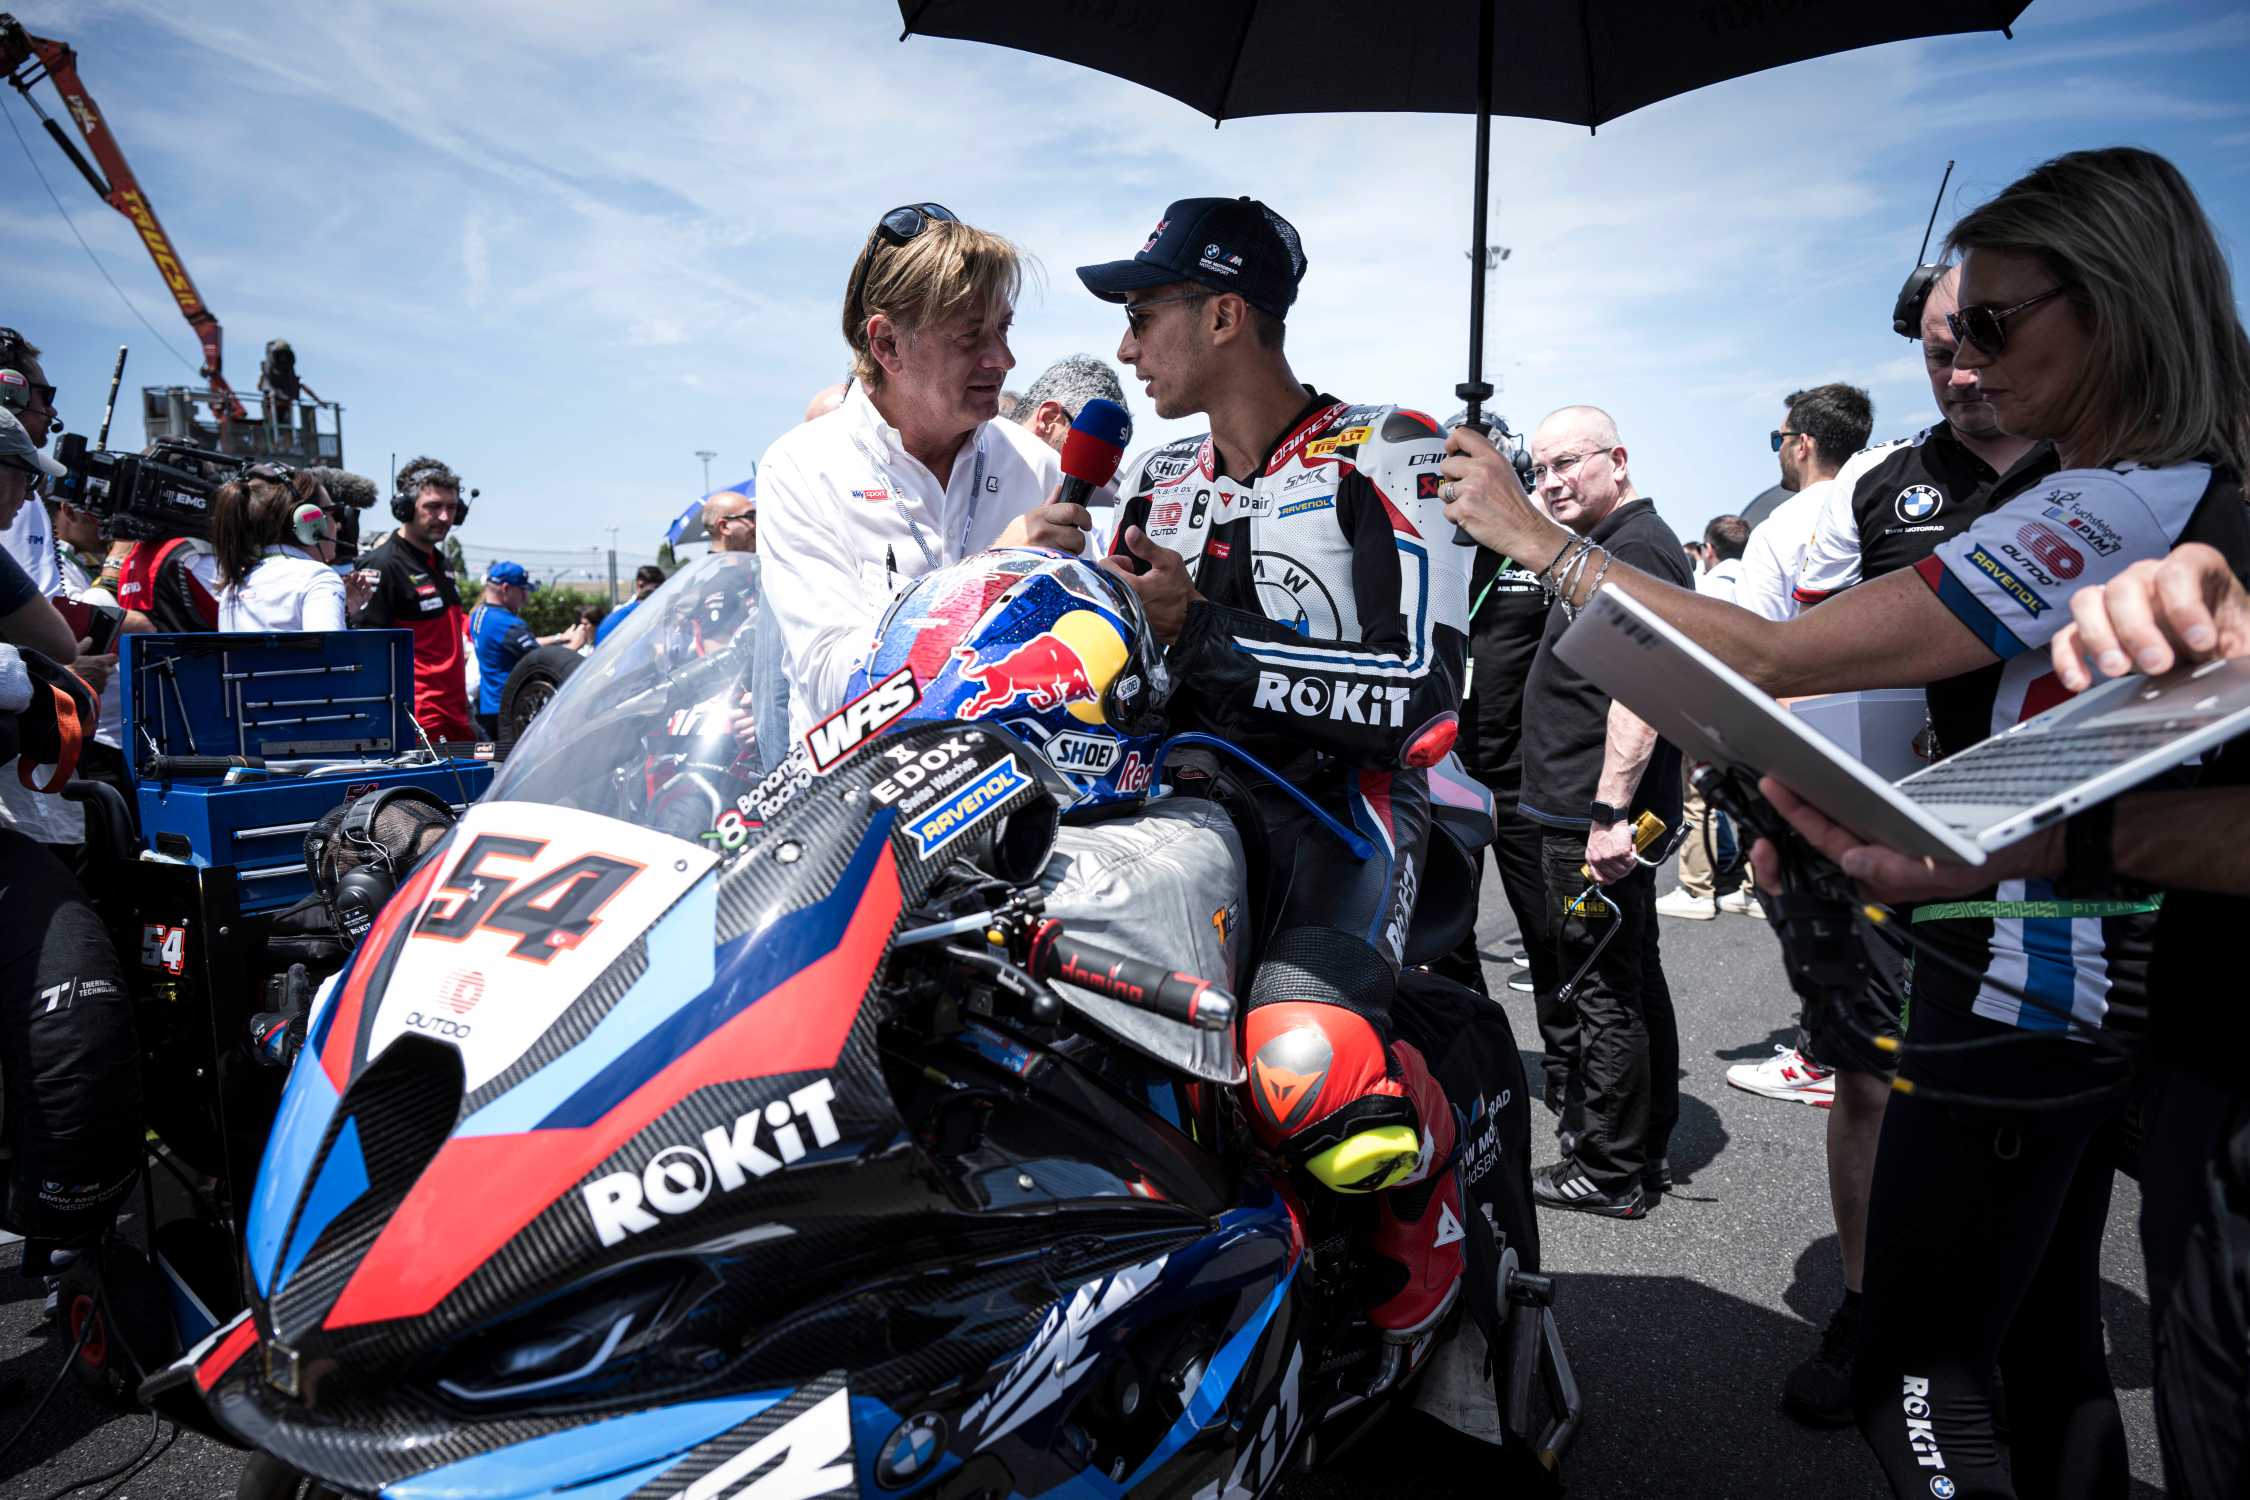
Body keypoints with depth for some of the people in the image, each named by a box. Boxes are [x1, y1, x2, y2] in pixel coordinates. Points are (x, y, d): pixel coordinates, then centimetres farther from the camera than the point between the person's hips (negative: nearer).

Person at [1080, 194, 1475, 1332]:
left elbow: (1416, 697, -14)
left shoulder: (1389, 453, -2)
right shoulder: (1157, 479, 19)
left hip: (1344, 796, -5)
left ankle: (1419, 1154, 4)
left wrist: (1201, 631, -16)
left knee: (1303, 1076, -33)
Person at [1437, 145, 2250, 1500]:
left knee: (1917, 1375, 3)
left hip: (2021, 1000, -10)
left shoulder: (2112, 508, -22)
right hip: (2107, 986, 10)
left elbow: (1770, 659, -25)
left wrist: (1535, 535, -19)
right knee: (2051, 1339, 22)